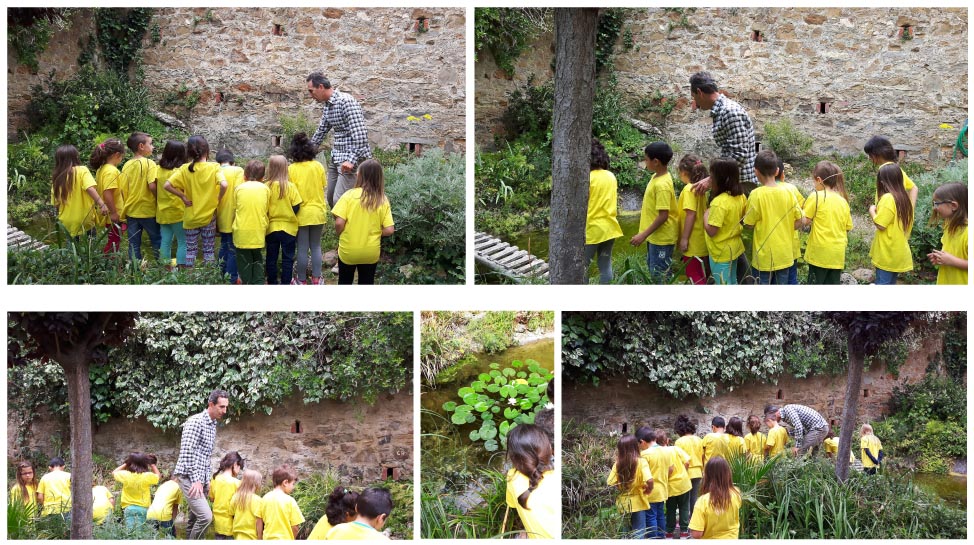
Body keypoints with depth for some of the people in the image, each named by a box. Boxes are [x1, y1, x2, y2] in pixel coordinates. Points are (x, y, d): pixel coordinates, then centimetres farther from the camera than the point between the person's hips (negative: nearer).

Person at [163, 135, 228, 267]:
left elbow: (167, 185, -14)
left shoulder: (185, 169, -7)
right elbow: (223, 185, -28)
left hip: (191, 217, 1)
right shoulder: (214, 167, -11)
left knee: (191, 249, 12)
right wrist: (218, 199, -11)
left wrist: (183, 196, -4)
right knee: (209, 250, 9)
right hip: (209, 215, -1)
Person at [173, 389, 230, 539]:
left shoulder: (213, 425, 16)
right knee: (206, 516, -19)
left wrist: (206, 479, 14)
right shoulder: (196, 421, -13)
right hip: (189, 477, -9)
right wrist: (195, 480, -21)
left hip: (200, 479, 9)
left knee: (195, 518, 9)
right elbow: (187, 452, -19)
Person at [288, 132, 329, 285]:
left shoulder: (291, 169, -13)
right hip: (318, 212, 2)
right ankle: (316, 279, 18)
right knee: (316, 246, 14)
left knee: (302, 249, 6)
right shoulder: (318, 166, -5)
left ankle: (302, 280, 14)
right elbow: (323, 188, 1)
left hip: (301, 214, -2)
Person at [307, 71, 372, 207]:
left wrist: (352, 160, -29)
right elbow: (320, 132, 25)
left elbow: (360, 133, -24)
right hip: (336, 158, 10)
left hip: (351, 159, -10)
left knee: (339, 200, -15)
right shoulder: (328, 106, 13)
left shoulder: (346, 101, -17)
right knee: (330, 198, 14)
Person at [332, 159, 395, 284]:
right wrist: (375, 234, 8)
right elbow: (389, 230, -10)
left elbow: (339, 223, -19)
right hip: (370, 252, 2)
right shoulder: (382, 200, -7)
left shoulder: (350, 195, -14)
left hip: (348, 250, -2)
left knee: (345, 283, 18)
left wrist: (340, 235, 2)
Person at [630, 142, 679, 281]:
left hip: (662, 238, -10)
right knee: (653, 271, 19)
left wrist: (643, 235, -24)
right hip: (655, 235, 10)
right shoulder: (657, 176, 4)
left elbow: (663, 216, -26)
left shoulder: (662, 184, -25)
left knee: (660, 276, -2)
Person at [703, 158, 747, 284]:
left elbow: (711, 231, -27)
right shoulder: (740, 196, -2)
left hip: (721, 252, -8)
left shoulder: (719, 203, -27)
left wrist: (706, 214, -12)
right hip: (734, 248, 8)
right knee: (732, 283, 21)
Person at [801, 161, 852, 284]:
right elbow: (848, 227, 9)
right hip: (838, 254, 5)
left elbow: (804, 221, -10)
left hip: (820, 252, -5)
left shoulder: (816, 196, -10)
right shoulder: (843, 200, 6)